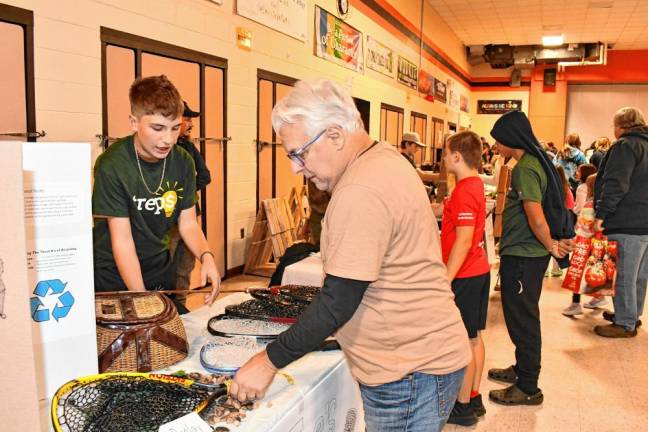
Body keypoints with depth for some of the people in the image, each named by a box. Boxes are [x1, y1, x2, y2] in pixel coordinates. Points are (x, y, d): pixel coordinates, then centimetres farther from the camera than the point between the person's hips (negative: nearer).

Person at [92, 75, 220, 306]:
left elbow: (188, 224, -2)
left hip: (160, 269, 5)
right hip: (114, 274, -4)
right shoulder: (112, 165, -23)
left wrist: (206, 255, -22)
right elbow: (122, 241, -23)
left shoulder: (183, 162, -8)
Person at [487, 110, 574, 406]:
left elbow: (536, 218, -24)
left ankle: (528, 388, 15)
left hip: (522, 257, -10)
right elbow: (552, 204, 15)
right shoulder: (536, 162, 11)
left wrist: (551, 246, -10)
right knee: (523, 317, 21)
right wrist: (558, 238, 6)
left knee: (521, 319, 2)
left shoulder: (525, 169, -20)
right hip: (526, 254, 10)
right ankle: (523, 370, 38)